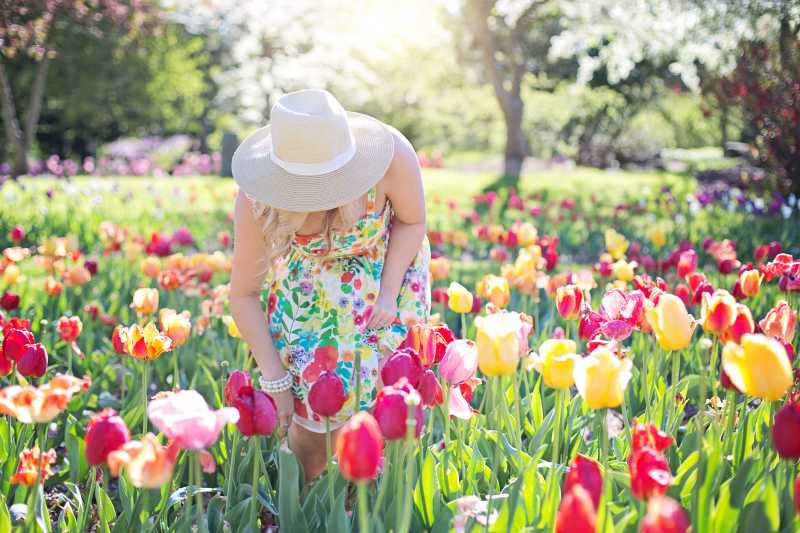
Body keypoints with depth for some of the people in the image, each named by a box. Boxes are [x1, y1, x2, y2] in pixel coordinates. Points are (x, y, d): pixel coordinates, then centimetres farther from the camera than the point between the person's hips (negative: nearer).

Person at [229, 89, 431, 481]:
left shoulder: (391, 153, -35)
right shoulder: (257, 201, -32)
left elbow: (412, 221, -12)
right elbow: (243, 294, -18)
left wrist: (388, 294, -20)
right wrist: (274, 381, -18)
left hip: (387, 267, 0)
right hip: (306, 278, 0)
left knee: (369, 391, -10)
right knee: (310, 399, -8)